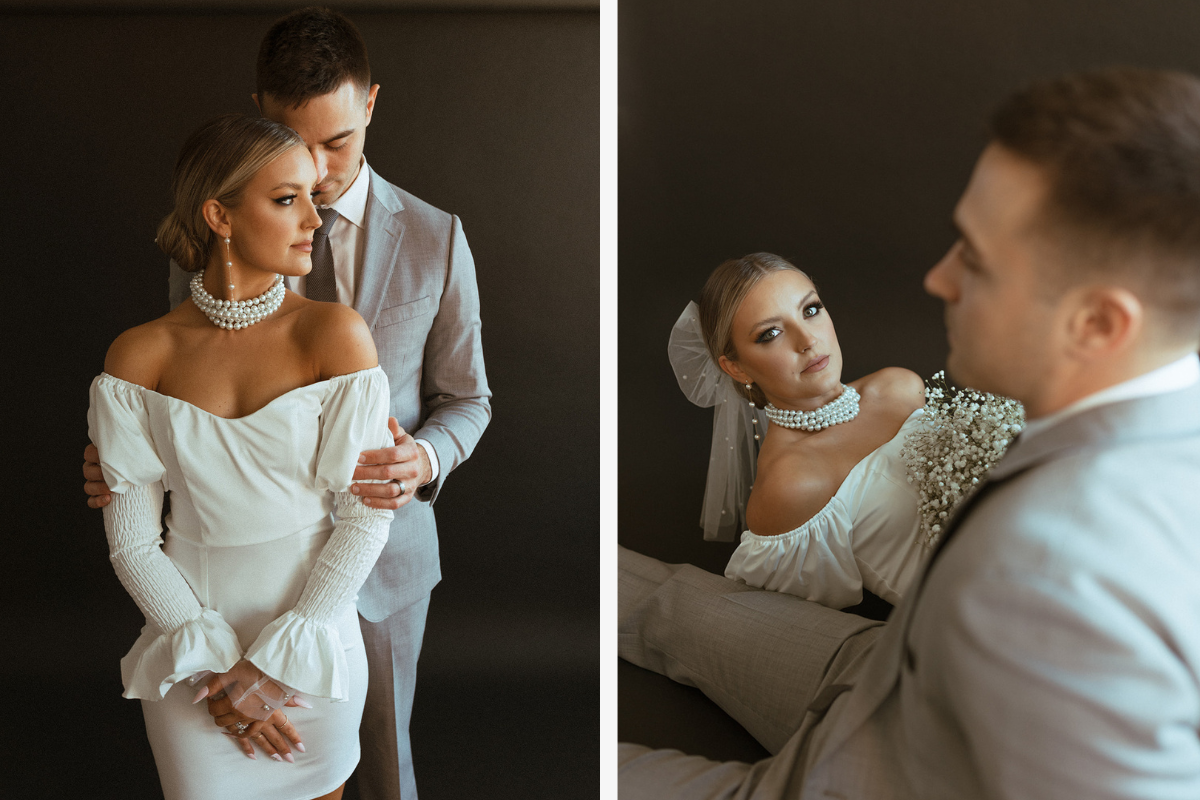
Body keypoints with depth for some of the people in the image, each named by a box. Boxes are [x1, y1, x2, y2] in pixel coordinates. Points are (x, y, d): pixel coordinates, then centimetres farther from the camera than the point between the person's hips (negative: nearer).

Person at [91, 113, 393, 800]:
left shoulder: (334, 333, -13)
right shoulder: (140, 357, -8)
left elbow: (366, 516, -11)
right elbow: (131, 541, -5)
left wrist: (276, 661, -12)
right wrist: (218, 666, -11)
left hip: (314, 633, 0)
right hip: (189, 634, 0)